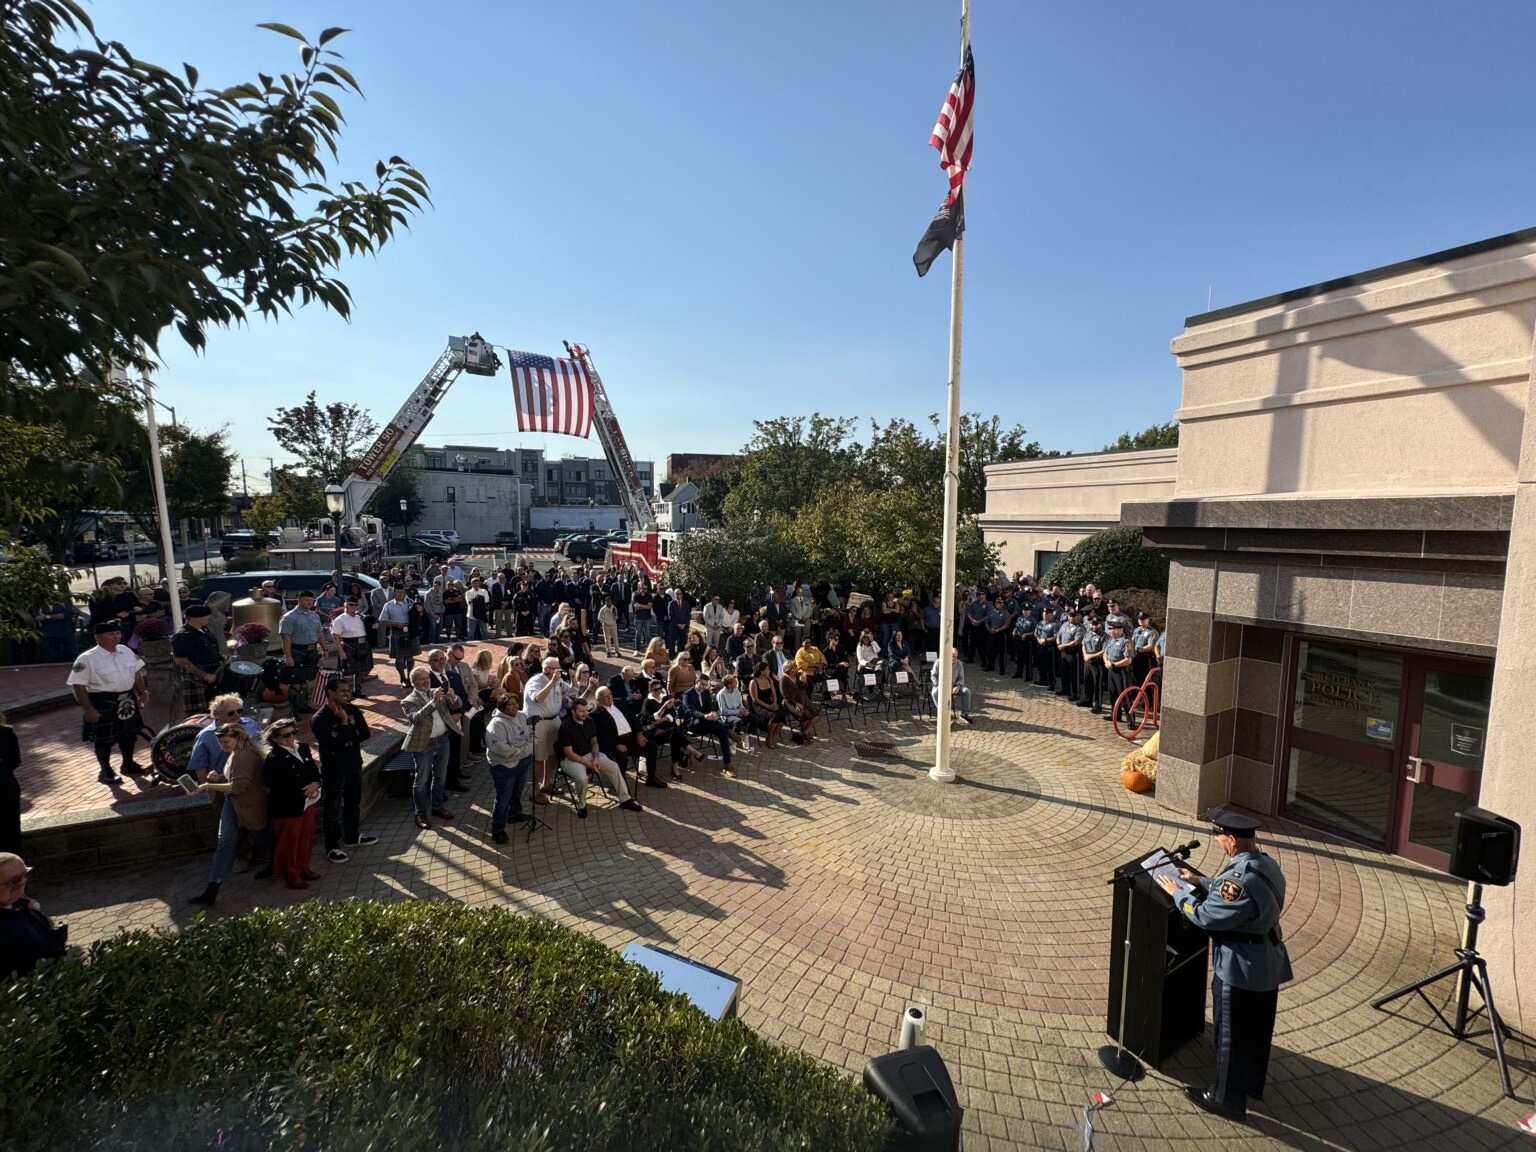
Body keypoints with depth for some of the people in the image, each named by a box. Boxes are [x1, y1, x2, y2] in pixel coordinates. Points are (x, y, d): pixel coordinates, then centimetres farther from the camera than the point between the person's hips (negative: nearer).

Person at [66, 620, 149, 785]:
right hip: (103, 703, -6)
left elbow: (136, 673, 15)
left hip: (127, 700, 6)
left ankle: (128, 764, 35)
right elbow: (79, 686, -15)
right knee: (104, 739, 5)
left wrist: (143, 692, 9)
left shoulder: (126, 652, 4)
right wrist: (88, 709, -19)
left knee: (129, 733, 18)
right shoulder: (87, 658, -15)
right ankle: (105, 771, 20)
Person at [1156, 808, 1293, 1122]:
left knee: (1231, 1036, 10)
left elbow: (1206, 916, -25)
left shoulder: (1240, 878, -33)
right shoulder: (1265, 863, -2)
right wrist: (1200, 881, 11)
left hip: (1241, 969, -9)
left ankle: (1228, 1100, 26)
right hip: (1267, 963, 9)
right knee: (1258, 1030, 26)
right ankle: (1252, 1085, 46)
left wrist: (1177, 892, -11)